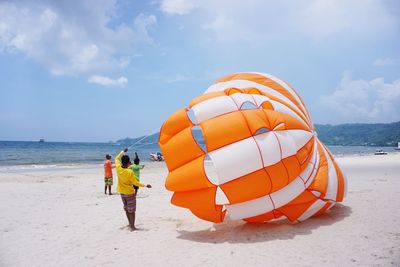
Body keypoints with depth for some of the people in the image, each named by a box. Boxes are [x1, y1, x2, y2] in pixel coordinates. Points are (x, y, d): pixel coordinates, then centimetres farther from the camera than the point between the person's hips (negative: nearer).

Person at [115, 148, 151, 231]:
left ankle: (130, 223, 32)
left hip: (122, 192, 6)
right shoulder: (130, 172, -26)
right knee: (131, 210, 4)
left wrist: (123, 151, 19)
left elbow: (117, 158, 9)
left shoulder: (118, 168, -11)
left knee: (126, 208, 20)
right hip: (129, 193, -6)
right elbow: (135, 183, -17)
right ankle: (132, 227, 8)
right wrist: (145, 185, -9)